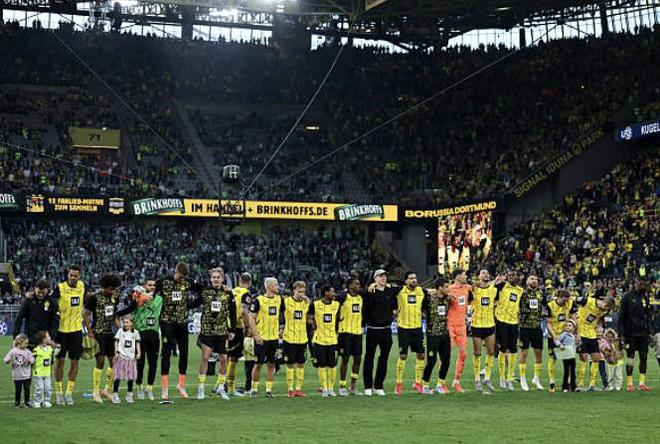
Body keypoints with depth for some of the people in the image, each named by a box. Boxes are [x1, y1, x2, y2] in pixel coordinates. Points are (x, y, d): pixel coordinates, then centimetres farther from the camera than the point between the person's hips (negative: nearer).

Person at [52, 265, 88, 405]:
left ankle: (69, 393, 13)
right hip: (61, 329, -3)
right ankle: (58, 392, 12)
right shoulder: (60, 288, -11)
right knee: (60, 360, 2)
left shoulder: (82, 287, 2)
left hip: (77, 329, 3)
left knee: (74, 362, 4)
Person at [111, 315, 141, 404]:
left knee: (131, 377, 4)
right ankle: (115, 394, 3)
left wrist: (138, 352, 4)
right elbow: (116, 341, 3)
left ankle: (129, 395, 16)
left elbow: (137, 343, 15)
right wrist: (116, 352, -7)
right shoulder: (120, 331, 1)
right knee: (118, 376, -4)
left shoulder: (135, 332, 7)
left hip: (131, 357, 2)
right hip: (121, 356, -2)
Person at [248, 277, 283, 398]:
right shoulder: (258, 300, -10)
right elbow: (251, 318, -10)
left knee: (271, 364, 7)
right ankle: (254, 389, 12)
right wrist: (256, 335, -14)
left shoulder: (279, 299, 7)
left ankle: (269, 389, 13)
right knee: (258, 364, 0)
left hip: (274, 337, 5)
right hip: (261, 338, -5)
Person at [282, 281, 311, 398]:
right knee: (290, 364, 1)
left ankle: (298, 388, 13)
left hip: (302, 338, 4)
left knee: (301, 364, 5)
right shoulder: (286, 301, -6)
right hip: (289, 338, -3)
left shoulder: (306, 302, 6)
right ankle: (290, 389, 7)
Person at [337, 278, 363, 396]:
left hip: (358, 332, 6)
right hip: (346, 332, -6)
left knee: (358, 359, 7)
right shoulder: (343, 297, -10)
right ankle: (342, 387, 7)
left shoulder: (361, 297, 9)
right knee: (345, 359, -2)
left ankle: (353, 387, 16)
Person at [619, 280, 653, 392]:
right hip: (630, 333, -4)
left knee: (644, 357, 3)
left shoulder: (645, 297, 10)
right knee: (630, 358, -2)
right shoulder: (627, 297, -5)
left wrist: (649, 331, 7)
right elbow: (621, 316, -5)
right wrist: (622, 333, -9)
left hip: (643, 333, 4)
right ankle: (629, 384, 4)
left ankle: (642, 383, 10)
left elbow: (648, 315, 15)